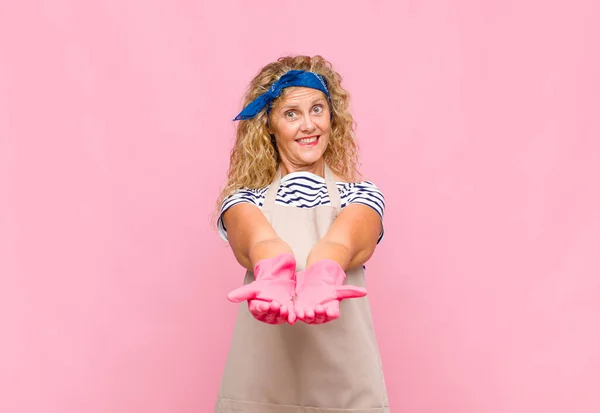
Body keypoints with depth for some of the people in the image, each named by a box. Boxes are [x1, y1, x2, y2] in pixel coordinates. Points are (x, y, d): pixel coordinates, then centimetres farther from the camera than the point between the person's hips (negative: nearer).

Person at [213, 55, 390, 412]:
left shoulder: (362, 196, 7)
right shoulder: (245, 199, 6)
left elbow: (343, 241, -17)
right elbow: (255, 241, -18)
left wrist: (321, 279, -39)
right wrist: (272, 278, -40)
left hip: (342, 377, 1)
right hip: (260, 379, 0)